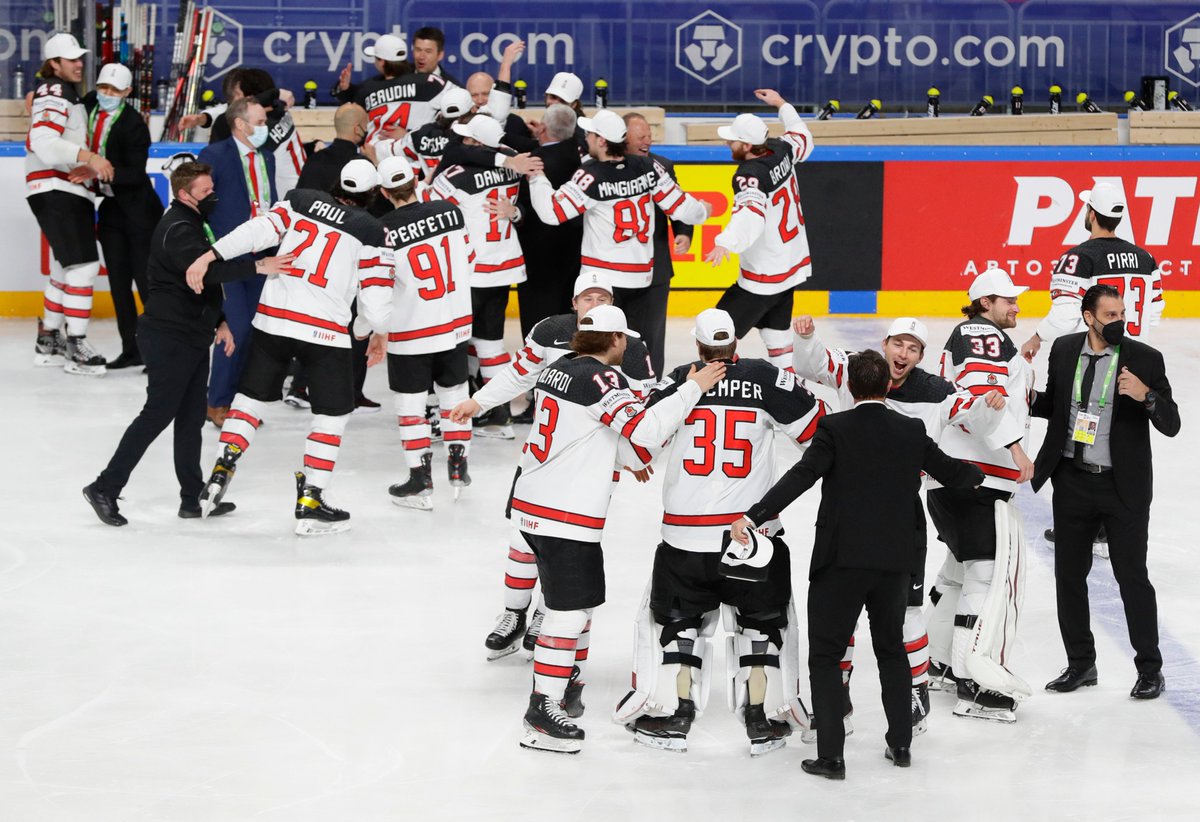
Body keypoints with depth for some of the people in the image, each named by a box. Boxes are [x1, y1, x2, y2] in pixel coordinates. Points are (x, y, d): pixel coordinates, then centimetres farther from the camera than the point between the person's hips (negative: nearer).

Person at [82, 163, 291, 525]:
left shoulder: (195, 224, 16)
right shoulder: (176, 229, -18)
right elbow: (204, 268, -35)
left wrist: (219, 321, 21)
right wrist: (257, 267, -40)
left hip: (193, 336, 10)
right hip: (168, 336, -10)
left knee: (191, 416, 11)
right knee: (158, 414, -8)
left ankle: (193, 497, 15)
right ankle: (105, 488, -2)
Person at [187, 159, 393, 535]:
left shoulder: (300, 201, 7)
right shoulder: (371, 232, -2)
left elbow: (259, 229, -8)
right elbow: (376, 296, -3)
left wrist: (210, 255, -14)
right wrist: (378, 333, 17)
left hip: (273, 318, 4)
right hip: (325, 331, -4)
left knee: (253, 395, 19)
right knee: (332, 413, 9)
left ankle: (220, 473, 12)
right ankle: (310, 503, 6)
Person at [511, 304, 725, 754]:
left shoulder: (560, 369, 12)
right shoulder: (601, 378, -16)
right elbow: (644, 430, -27)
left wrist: (629, 459, 36)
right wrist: (693, 388, -19)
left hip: (531, 504, 10)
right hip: (566, 515, -10)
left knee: (578, 599, 23)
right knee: (569, 611, -5)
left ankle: (567, 687, 34)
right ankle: (542, 714, -4)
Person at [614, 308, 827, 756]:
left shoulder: (679, 381, -2)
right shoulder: (765, 379, -3)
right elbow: (818, 426, 1)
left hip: (685, 532, 0)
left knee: (677, 618, 16)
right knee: (763, 619, 15)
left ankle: (673, 714, 13)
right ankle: (763, 718, 13)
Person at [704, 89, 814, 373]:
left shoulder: (750, 175, -25)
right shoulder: (781, 150, -1)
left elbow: (751, 214, -43)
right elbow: (803, 139, 23)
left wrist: (726, 243, -58)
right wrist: (782, 104, 34)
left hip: (763, 277, -9)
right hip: (792, 265, 9)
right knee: (775, 330, 20)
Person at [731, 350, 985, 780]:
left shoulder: (835, 429, -8)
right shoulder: (912, 431, 4)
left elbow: (801, 476, -20)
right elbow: (952, 473, 17)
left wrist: (753, 517, -26)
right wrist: (980, 474, 40)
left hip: (841, 559, -4)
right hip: (895, 560, 4)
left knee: (825, 654, 2)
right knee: (891, 647, 22)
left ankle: (831, 755, -4)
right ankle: (900, 744, 25)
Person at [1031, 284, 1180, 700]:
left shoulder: (1145, 359, -8)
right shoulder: (1064, 350, 2)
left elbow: (1171, 424, -8)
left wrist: (1146, 396, -27)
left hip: (1123, 486, -4)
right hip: (1072, 481, 4)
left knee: (1132, 576, 0)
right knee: (1069, 574, 10)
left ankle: (1150, 669, 12)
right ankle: (1080, 664, 24)